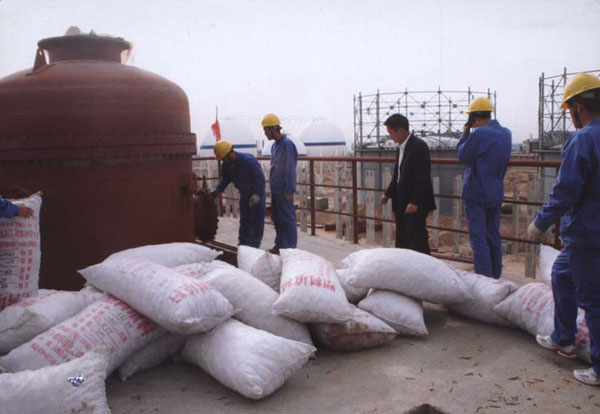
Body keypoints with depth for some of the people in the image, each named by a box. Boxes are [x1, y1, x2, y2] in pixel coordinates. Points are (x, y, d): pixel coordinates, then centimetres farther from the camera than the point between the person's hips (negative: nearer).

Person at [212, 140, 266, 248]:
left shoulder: (247, 160, -27)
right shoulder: (226, 165, -5)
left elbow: (259, 177, -25)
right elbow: (225, 179, 5)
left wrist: (256, 194, -28)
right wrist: (217, 191, -12)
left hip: (256, 192, -7)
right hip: (244, 193, 7)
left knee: (257, 219, -5)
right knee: (244, 219, 13)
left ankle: (254, 244, 0)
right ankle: (243, 243, 23)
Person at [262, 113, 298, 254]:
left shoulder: (287, 144, -15)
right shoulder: (275, 145, 13)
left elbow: (290, 169, -18)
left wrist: (289, 191, -19)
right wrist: (273, 186, 18)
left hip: (284, 191, -9)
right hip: (275, 189, 9)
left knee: (287, 218, -2)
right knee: (277, 218, 15)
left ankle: (290, 247, 6)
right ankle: (280, 245, 25)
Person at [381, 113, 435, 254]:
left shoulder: (419, 146, -16)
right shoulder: (401, 147, 13)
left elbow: (423, 178, -20)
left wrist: (415, 202, -23)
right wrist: (388, 193, 13)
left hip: (415, 204, -9)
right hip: (402, 202, 9)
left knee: (417, 239, -5)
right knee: (402, 240, 14)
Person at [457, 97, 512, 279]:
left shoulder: (479, 134, -17)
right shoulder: (506, 133, 9)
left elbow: (463, 156, -7)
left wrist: (465, 134, 3)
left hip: (476, 193, -8)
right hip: (496, 193, 8)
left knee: (478, 239, -4)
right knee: (494, 237, 16)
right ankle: (495, 277, 24)